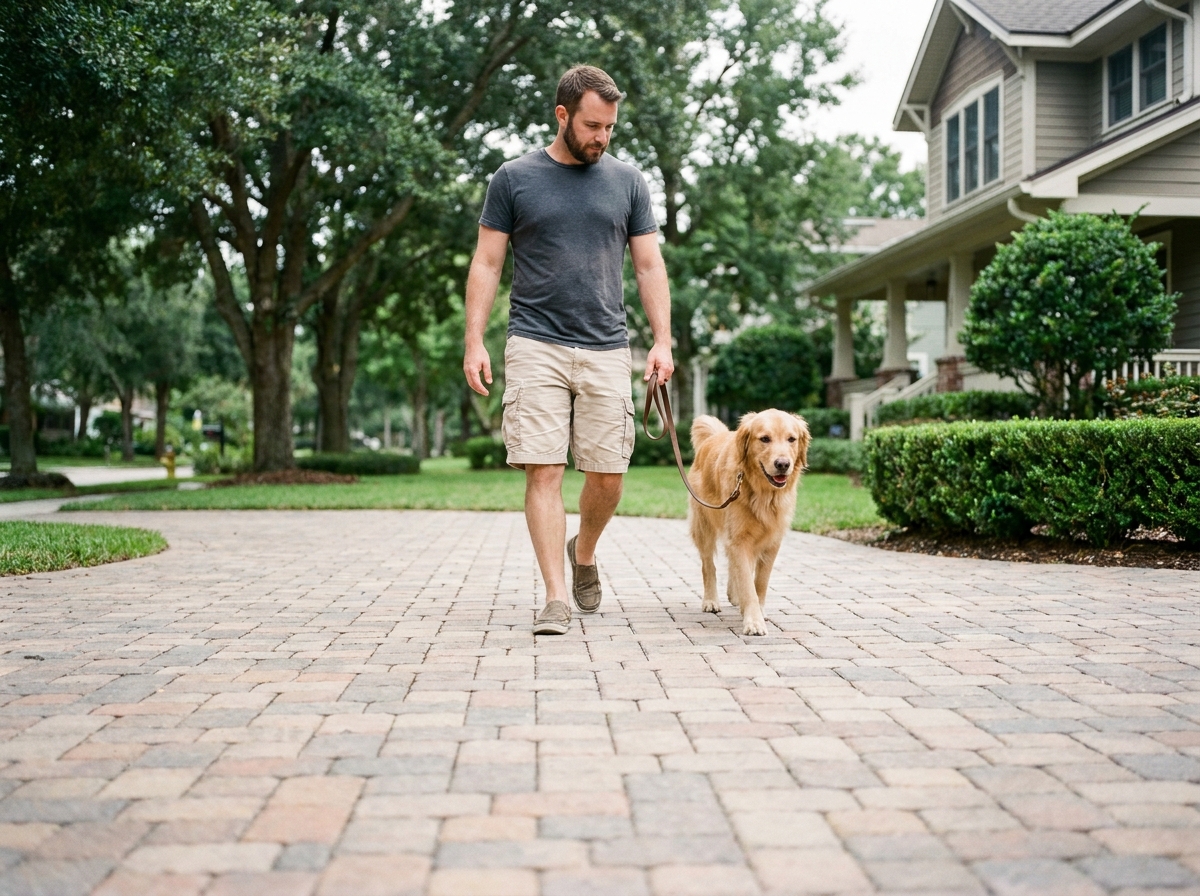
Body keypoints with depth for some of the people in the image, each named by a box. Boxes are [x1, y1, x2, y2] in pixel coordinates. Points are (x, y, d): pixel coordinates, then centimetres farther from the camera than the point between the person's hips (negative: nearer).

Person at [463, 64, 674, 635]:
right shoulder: (514, 179, 5)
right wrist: (474, 342, -4)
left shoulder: (628, 182, 11)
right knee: (543, 471, -8)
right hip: (536, 347, -2)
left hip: (606, 351, 2)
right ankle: (556, 596, -4)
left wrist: (662, 341, 0)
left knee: (608, 475, 2)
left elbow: (649, 267, 11)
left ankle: (584, 554, 31)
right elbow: (486, 265, 5)